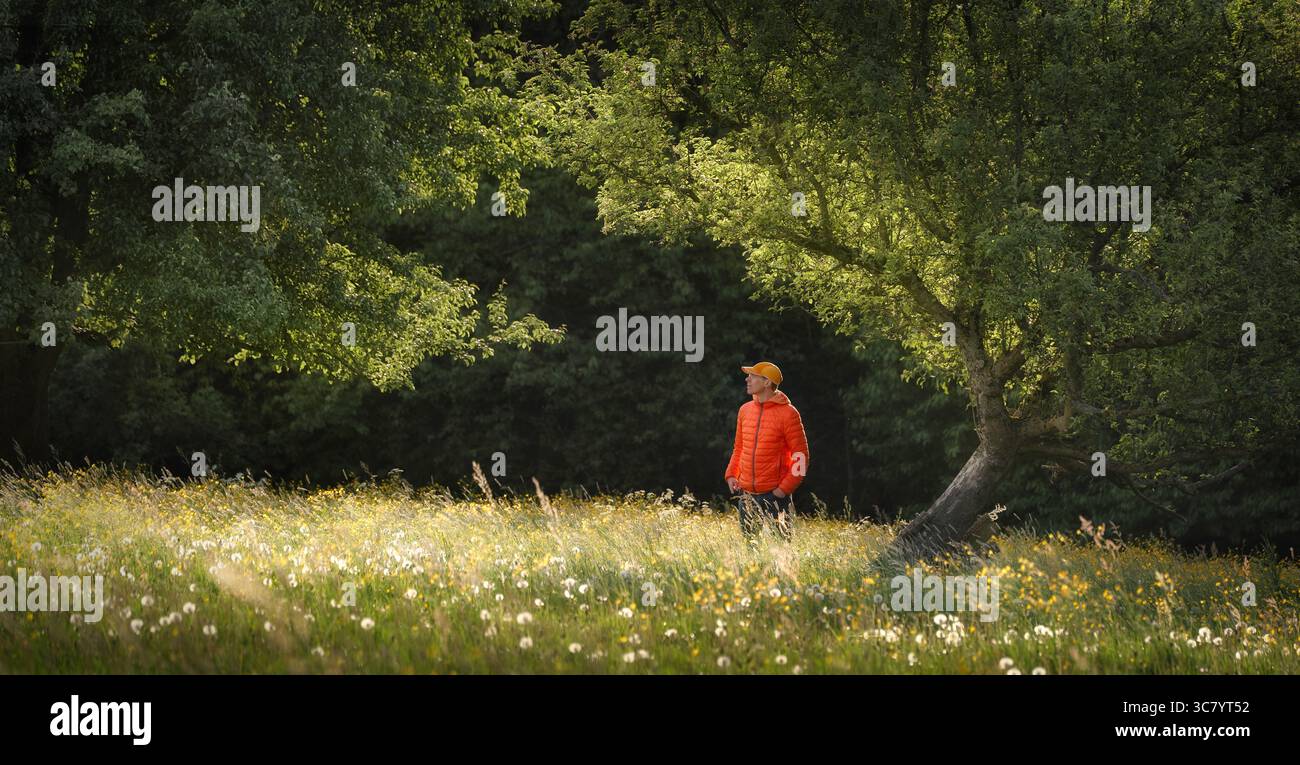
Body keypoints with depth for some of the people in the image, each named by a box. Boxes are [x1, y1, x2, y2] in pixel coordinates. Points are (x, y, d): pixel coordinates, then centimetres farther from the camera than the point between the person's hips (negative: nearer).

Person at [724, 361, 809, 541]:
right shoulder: (745, 410, 10)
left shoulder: (787, 413, -8)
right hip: (747, 496, 6)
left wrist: (785, 488, -13)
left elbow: (801, 456, -7)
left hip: (775, 495, -6)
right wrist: (731, 474, 7)